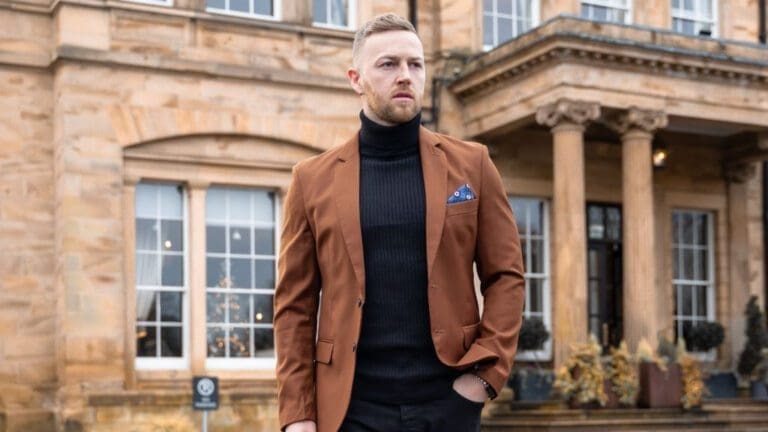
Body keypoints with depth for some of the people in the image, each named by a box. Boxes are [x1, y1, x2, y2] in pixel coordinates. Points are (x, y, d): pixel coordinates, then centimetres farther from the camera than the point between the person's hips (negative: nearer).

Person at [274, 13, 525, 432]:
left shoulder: (471, 164, 6)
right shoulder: (313, 179, 5)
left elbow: (506, 276, 6)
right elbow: (295, 303, 4)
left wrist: (484, 373, -7)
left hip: (448, 398, 1)